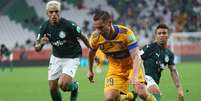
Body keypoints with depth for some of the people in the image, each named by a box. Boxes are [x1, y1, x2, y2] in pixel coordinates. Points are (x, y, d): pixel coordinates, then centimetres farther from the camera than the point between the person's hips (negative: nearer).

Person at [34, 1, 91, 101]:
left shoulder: (69, 25, -23)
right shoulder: (45, 27, -11)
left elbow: (82, 37, -8)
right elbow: (37, 48, -8)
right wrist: (41, 43, -31)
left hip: (72, 58, -5)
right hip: (56, 58, 5)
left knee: (63, 84, -22)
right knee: (52, 88, 2)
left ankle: (74, 86, 14)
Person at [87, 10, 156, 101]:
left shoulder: (126, 33, -29)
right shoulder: (95, 38, -18)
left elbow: (136, 57, -31)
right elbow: (91, 53, 6)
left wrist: (135, 77, -46)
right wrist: (90, 70, 19)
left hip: (132, 65, -3)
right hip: (115, 69, 3)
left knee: (142, 93, -23)